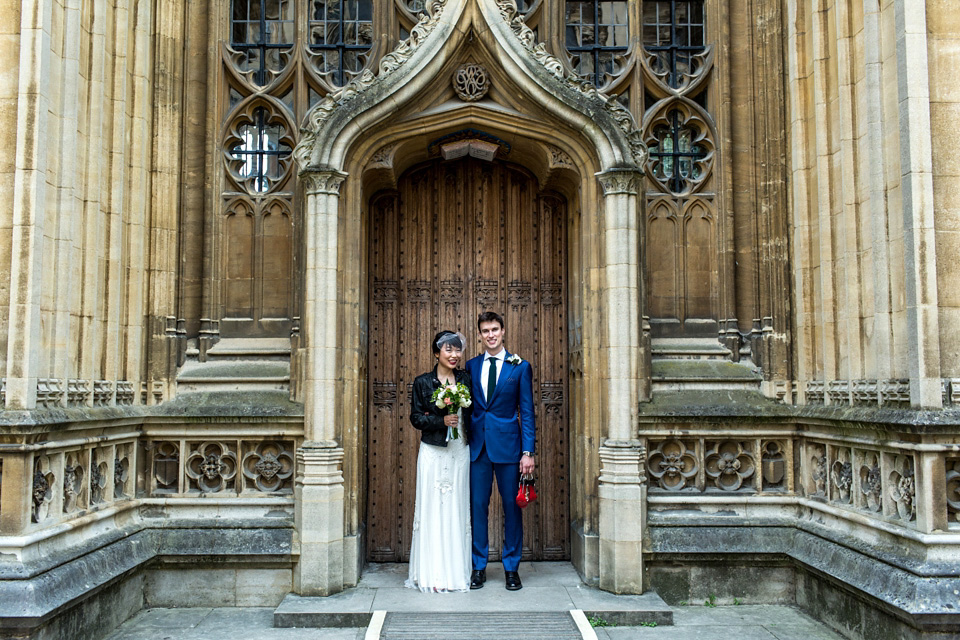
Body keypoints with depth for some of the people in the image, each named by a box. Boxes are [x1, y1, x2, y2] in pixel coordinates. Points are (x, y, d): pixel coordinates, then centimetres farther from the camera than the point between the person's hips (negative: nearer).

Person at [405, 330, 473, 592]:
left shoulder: (466, 379, 7)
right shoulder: (423, 382, 0)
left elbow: (473, 414, 10)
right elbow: (416, 417, -1)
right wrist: (442, 420, -15)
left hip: (460, 453, 2)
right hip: (433, 453, -2)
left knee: (458, 509, 5)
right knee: (432, 509, 0)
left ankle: (456, 572, 15)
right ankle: (432, 574, 8)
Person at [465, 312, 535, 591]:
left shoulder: (520, 366, 1)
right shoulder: (471, 366, 9)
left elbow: (527, 412, -1)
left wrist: (528, 452, -7)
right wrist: (464, 443, 1)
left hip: (508, 445, -2)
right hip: (478, 445, 2)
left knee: (512, 506, 5)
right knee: (477, 505, 5)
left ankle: (511, 567, 17)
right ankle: (479, 566, 18)